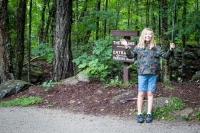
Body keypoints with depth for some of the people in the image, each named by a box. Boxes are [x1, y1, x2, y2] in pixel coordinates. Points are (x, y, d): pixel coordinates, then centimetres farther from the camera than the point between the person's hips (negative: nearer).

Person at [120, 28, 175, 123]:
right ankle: (139, 114, 7)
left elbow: (165, 56, 7)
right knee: (141, 93, 1)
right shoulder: (138, 47, 6)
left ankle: (149, 114, 12)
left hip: (153, 74, 1)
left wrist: (170, 49, -10)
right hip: (142, 74, -1)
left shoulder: (156, 48, 7)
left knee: (150, 93, 5)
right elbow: (130, 56, 5)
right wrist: (126, 47, -8)